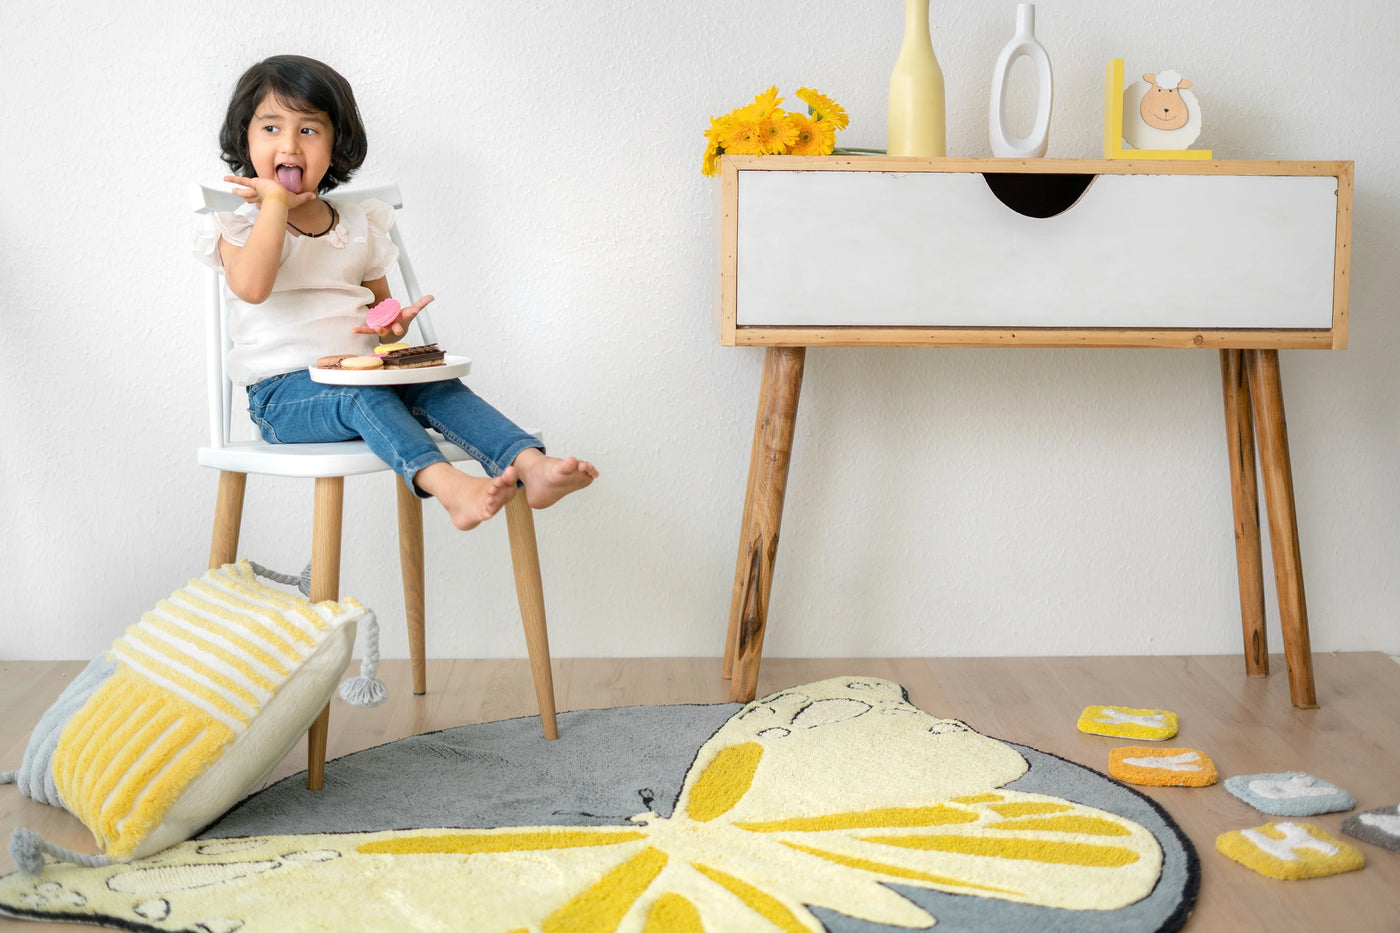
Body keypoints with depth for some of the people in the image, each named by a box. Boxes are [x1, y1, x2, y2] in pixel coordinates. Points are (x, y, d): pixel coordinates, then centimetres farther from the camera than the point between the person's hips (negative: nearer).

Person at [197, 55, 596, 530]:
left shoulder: (358, 225, 16)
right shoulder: (239, 224, 2)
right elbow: (252, 286, -21)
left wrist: (393, 323, -2)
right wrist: (275, 202, -12)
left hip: (360, 372, 4)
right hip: (283, 391, -4)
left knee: (436, 386, -24)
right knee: (360, 397, -36)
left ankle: (531, 465, -43)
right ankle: (447, 485, -58)